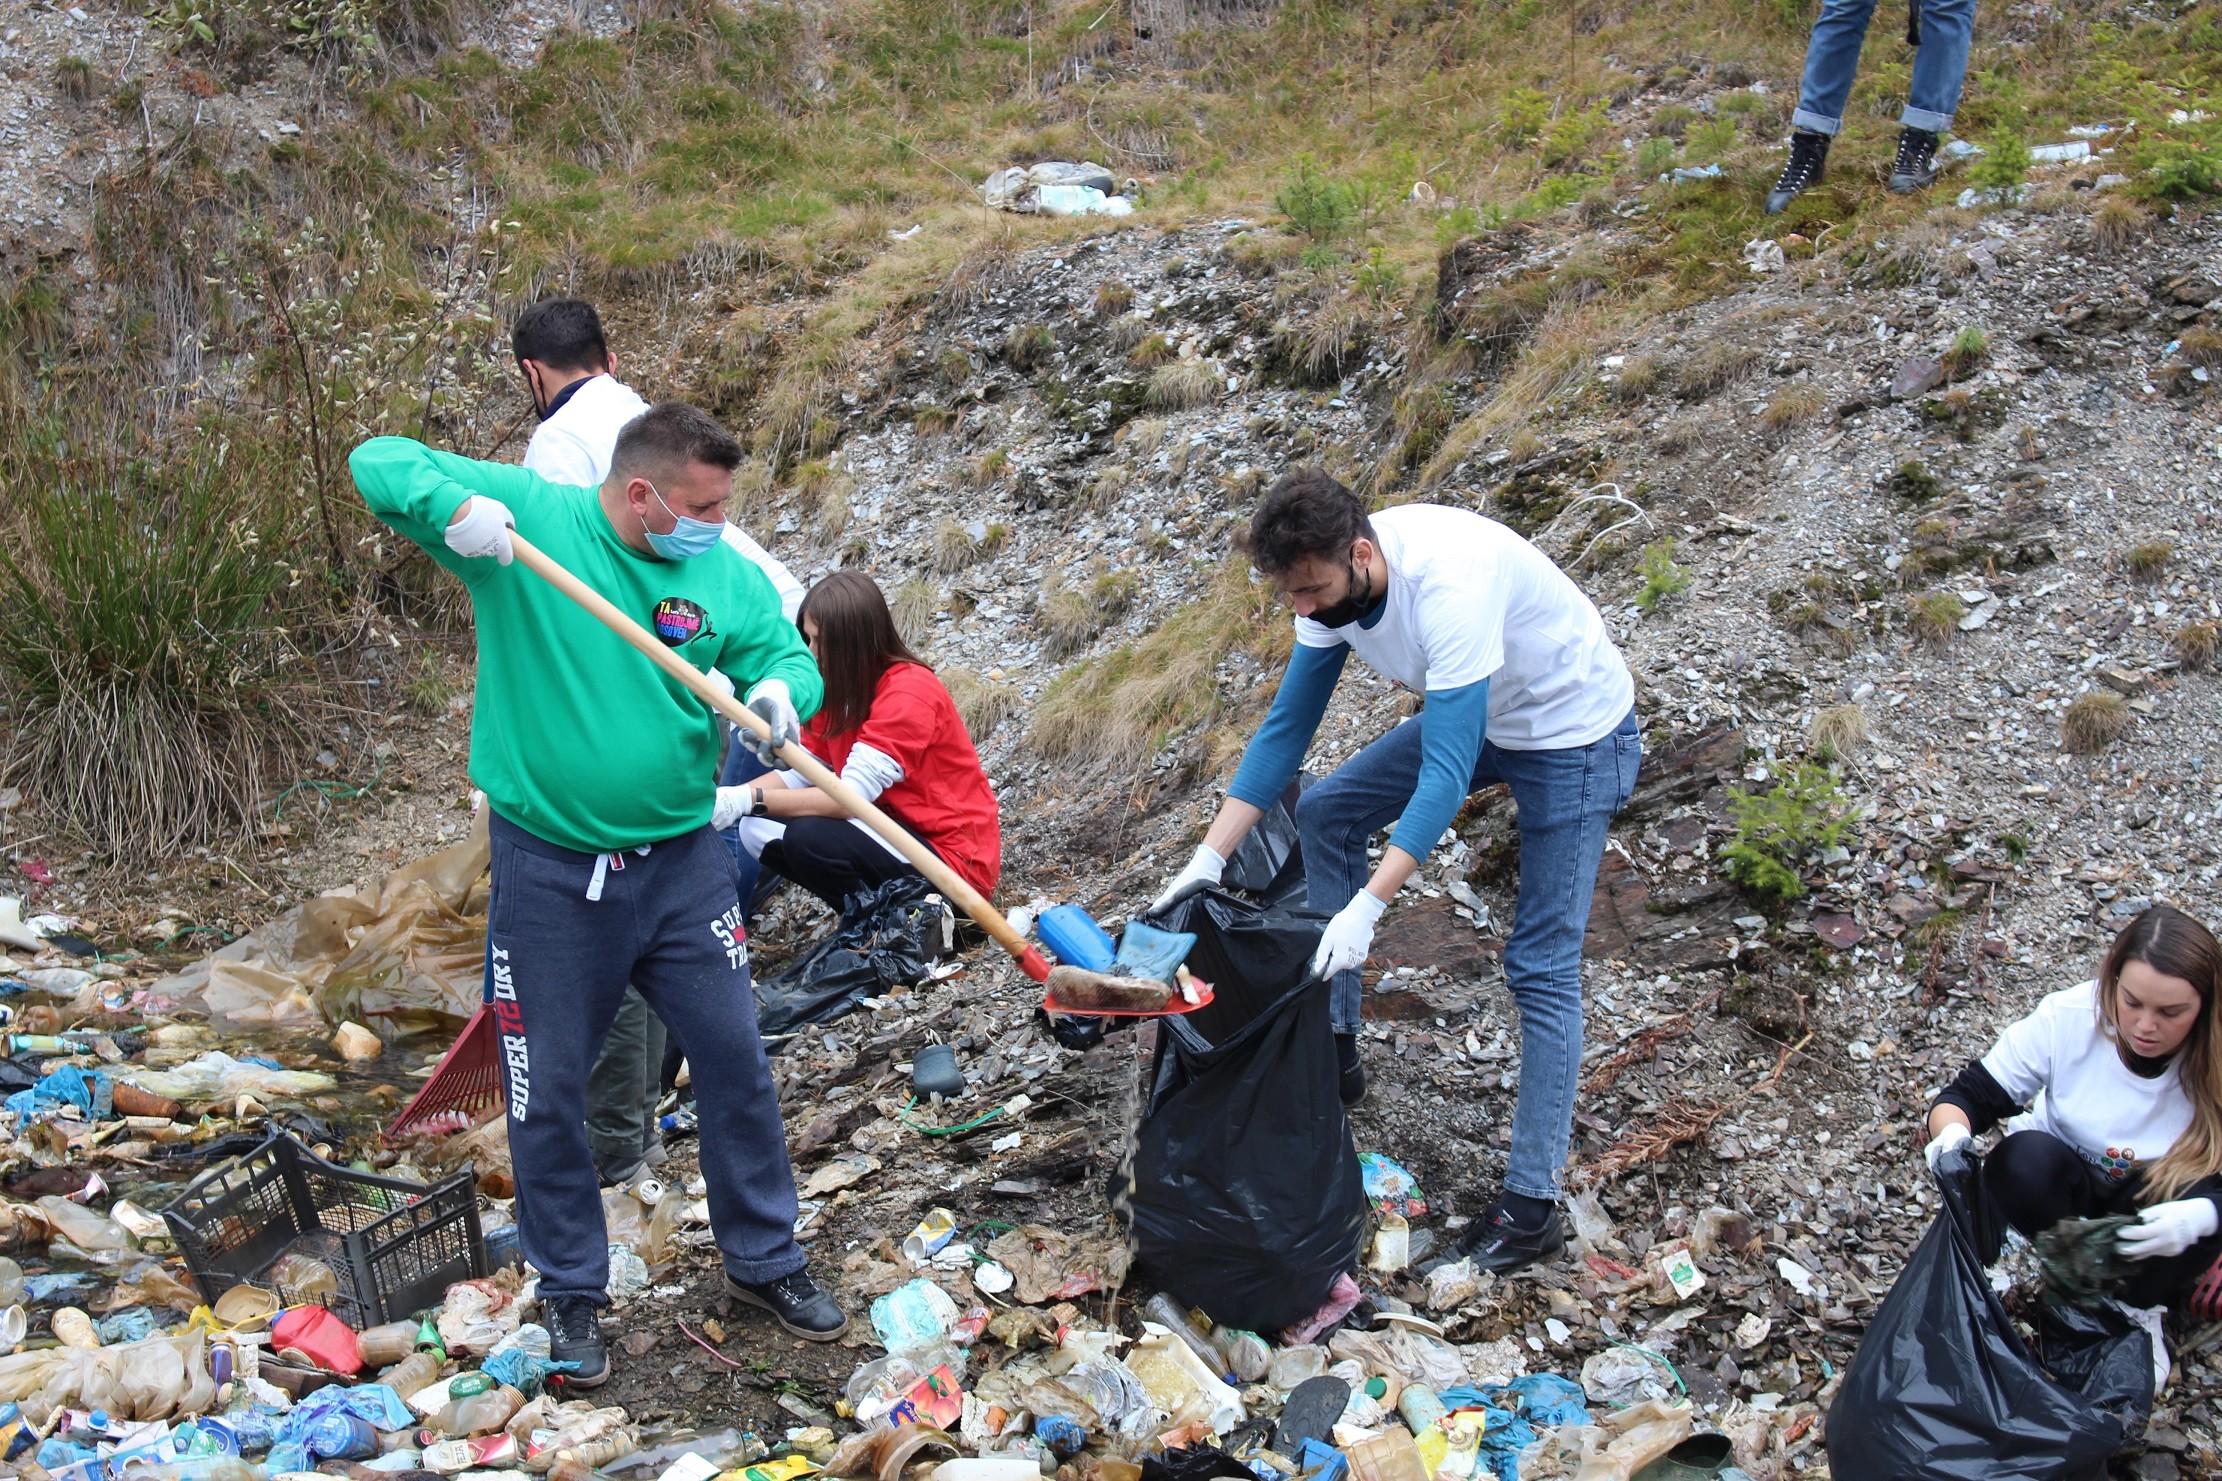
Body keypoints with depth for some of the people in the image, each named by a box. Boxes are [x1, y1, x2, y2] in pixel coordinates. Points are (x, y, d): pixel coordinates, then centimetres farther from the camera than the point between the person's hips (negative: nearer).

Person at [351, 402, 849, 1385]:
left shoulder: (726, 574, -1)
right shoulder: (526, 515, -9)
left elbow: (785, 650, 3)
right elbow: (380, 462, -9)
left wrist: (780, 688, -22)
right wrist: (454, 506, -30)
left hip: (680, 858, 3)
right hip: (548, 867, -3)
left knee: (734, 1056, 8)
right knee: (547, 1090, 7)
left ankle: (762, 1259, 28)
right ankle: (571, 1291, 27)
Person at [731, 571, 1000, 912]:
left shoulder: (909, 692, -22)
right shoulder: (838, 687, 5)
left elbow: (852, 794, -29)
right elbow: (800, 773, 1)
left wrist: (749, 800, -33)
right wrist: (729, 796, -17)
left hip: (956, 857, -9)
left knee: (811, 838, -27)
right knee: (759, 829, -2)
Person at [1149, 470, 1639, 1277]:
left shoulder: (1449, 586, -38)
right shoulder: (1332, 582, -14)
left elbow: (1446, 773, -40)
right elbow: (1285, 728, -7)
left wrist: (1365, 911, -44)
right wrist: (1208, 860, -11)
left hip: (1575, 733, -8)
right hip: (1477, 718, 8)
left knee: (1541, 966, -8)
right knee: (1324, 815, 5)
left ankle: (1533, 1203, -1)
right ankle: (1335, 1045, 14)